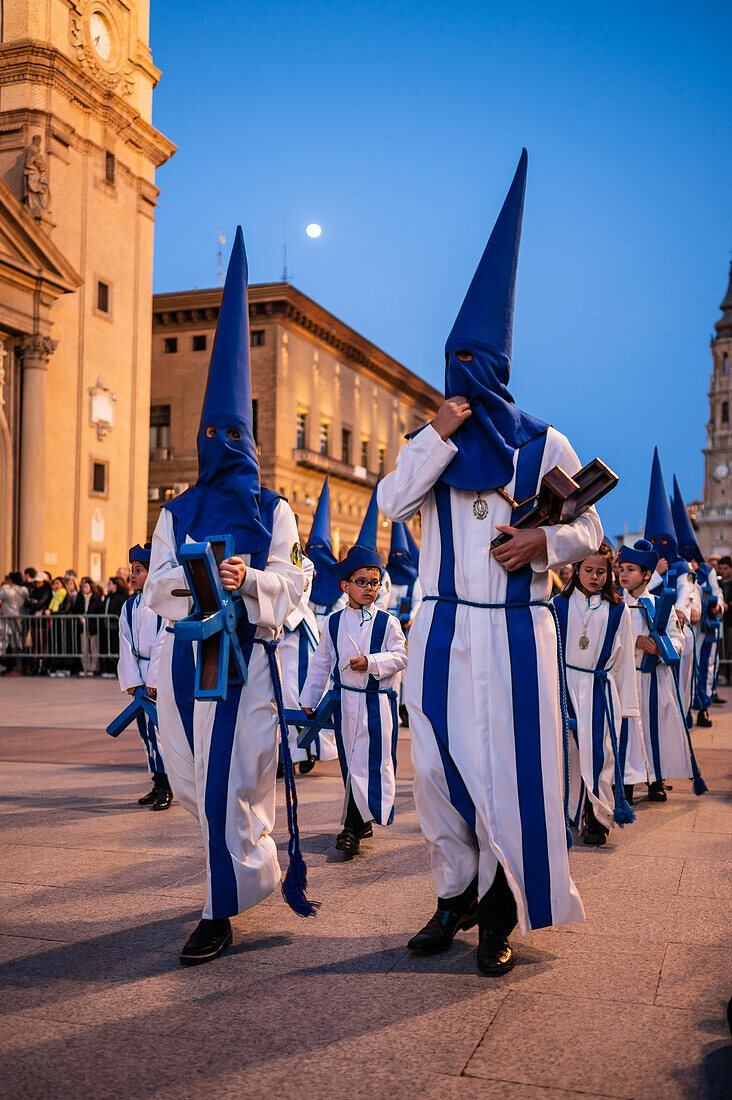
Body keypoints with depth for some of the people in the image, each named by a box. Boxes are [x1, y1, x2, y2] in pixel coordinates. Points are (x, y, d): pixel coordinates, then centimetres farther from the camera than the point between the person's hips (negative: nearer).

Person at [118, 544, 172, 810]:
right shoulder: (129, 606, 10)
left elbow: (163, 643, -11)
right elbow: (126, 645, 7)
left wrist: (153, 681, -14)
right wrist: (133, 681, -2)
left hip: (162, 672, -6)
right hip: (139, 673, 6)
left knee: (157, 725, -11)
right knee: (145, 728, 7)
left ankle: (165, 786, -3)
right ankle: (159, 785, 17)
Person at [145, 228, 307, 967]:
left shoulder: (274, 511, 6)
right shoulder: (176, 513, 12)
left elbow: (287, 587, -2)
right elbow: (157, 586, 1)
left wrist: (249, 580, -23)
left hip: (246, 653, -3)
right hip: (185, 651, 4)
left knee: (231, 782, -8)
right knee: (194, 780, 9)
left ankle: (222, 912, 2)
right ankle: (254, 865, 36)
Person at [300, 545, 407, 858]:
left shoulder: (387, 622, -1)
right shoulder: (334, 623, 7)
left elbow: (400, 657, -6)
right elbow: (321, 662, 13)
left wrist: (370, 662, -20)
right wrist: (308, 699, 14)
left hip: (377, 702, -3)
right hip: (345, 701, 3)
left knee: (371, 762, -9)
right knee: (351, 762, 9)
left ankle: (352, 827, -7)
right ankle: (363, 821, 22)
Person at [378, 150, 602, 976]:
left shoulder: (545, 445, 4)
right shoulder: (430, 442, 10)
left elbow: (588, 528, 5)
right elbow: (391, 503, -6)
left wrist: (544, 542, -16)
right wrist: (439, 434, -13)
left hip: (516, 630, -2)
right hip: (443, 627, 3)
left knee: (511, 769, -2)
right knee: (438, 768, 4)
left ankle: (501, 912, 13)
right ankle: (457, 894, 21)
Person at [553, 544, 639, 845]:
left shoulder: (618, 611, 6)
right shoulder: (559, 605, 4)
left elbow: (624, 661, 9)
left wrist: (627, 704, 8)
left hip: (601, 690, 0)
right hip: (565, 688, 0)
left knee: (599, 752, -4)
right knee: (566, 751, 0)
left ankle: (598, 819, 8)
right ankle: (567, 814, 14)